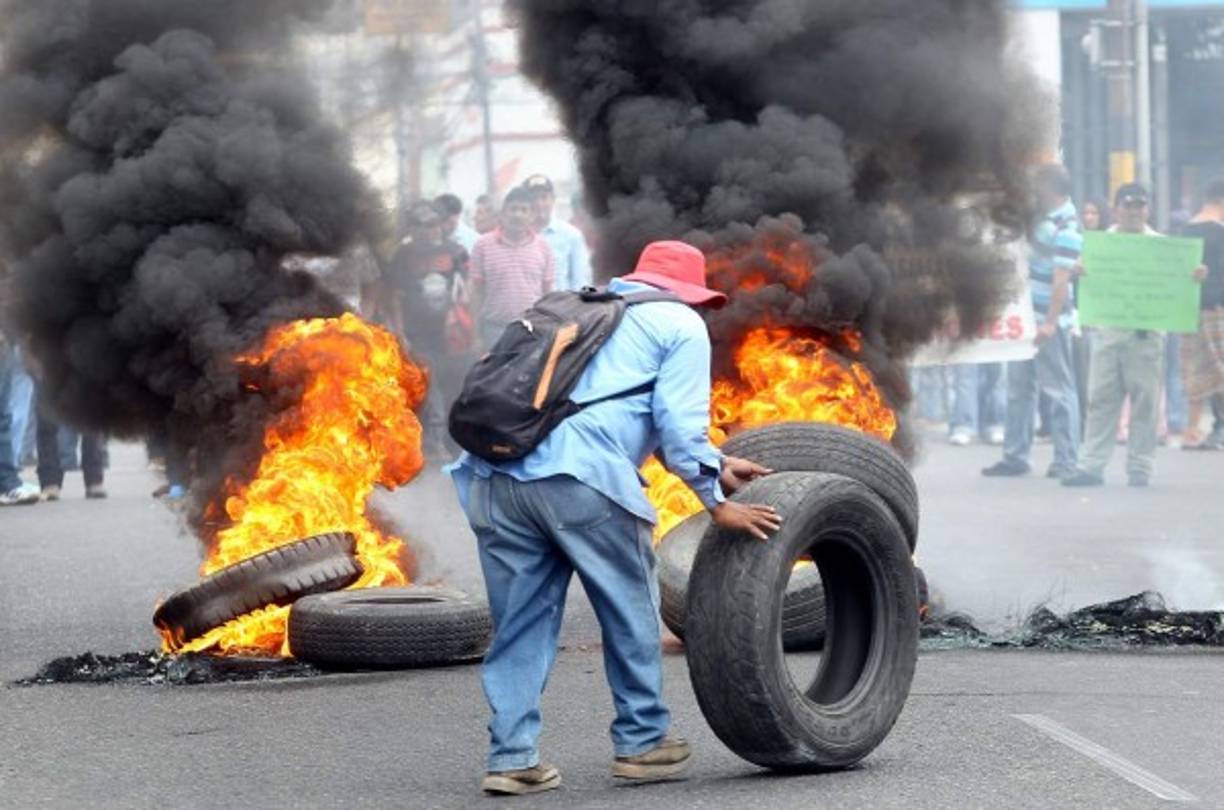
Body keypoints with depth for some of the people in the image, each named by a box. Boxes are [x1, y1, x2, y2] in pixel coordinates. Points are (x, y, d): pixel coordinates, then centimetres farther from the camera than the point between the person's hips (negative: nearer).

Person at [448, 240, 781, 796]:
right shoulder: (681, 325, 12)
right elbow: (678, 425, 1)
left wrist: (718, 464, 39)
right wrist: (718, 503, 8)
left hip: (497, 475, 6)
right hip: (580, 479, -6)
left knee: (520, 624, 12)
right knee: (630, 612, 11)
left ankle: (512, 757, 9)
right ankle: (641, 743, 19)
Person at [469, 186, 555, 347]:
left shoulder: (542, 246, 4)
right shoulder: (483, 245, -1)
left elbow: (547, 292, 8)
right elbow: (477, 290, 2)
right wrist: (478, 328, -1)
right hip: (496, 329, -1)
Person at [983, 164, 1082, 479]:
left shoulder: (1066, 227, -16)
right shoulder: (1044, 217, 11)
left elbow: (1062, 278, -23)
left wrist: (1050, 322, -27)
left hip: (1048, 320, -9)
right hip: (1026, 316, 10)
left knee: (1058, 389, -3)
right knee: (1019, 388, 12)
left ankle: (1066, 462, 1)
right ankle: (1015, 456, 18)